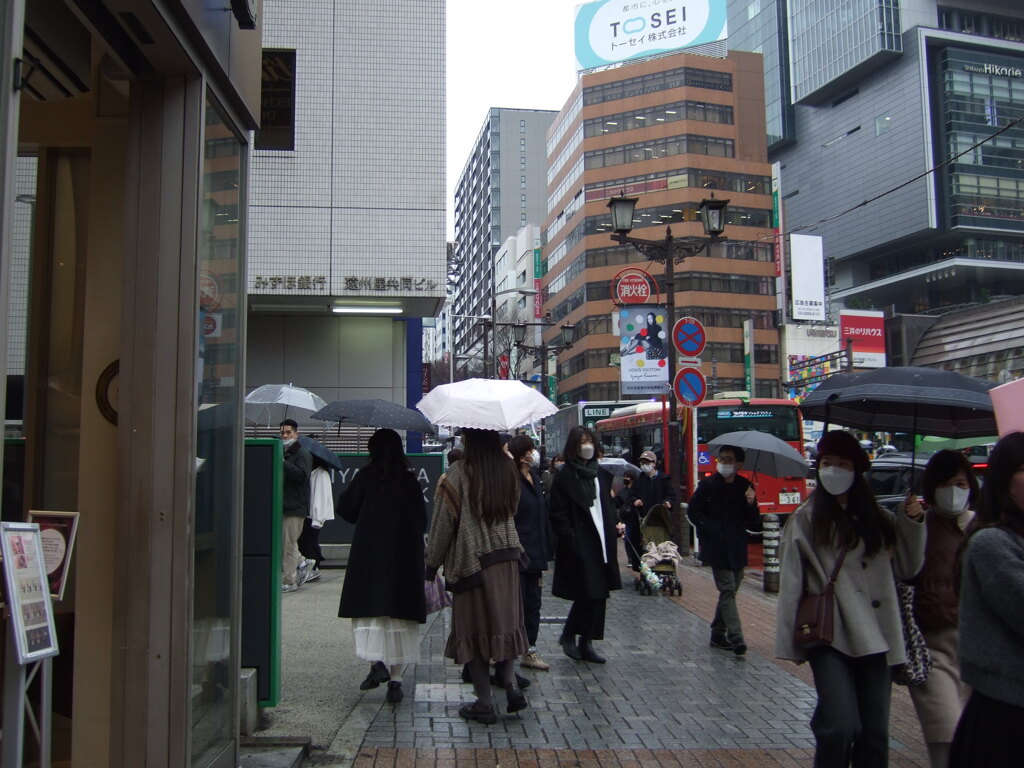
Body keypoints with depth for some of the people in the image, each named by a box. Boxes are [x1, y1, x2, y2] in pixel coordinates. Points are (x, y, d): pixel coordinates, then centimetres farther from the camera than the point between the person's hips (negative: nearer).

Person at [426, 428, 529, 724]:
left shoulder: (459, 472, -12)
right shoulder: (508, 468, 4)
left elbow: (443, 521, -9)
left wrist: (431, 565, -1)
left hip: (470, 559, -5)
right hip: (506, 557, 5)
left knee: (475, 626, 4)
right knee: (505, 621, 16)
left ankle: (485, 703, 8)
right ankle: (511, 684, 2)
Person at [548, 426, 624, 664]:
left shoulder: (601, 474, 13)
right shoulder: (565, 476, -7)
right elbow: (557, 513, -10)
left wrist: (615, 524, 6)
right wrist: (570, 539, -17)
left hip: (601, 542, 7)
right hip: (579, 546, -7)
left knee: (599, 595, 8)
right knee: (587, 594, -8)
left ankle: (586, 644, 18)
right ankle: (568, 635, 14)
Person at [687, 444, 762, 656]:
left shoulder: (745, 486, 6)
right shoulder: (708, 484, -3)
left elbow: (753, 523, 4)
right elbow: (693, 512, -1)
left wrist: (751, 504, -14)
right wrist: (712, 529, -10)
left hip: (738, 548, 4)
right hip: (717, 548, -4)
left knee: (729, 592, 11)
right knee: (728, 591, -10)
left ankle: (718, 634, 24)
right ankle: (736, 638, -14)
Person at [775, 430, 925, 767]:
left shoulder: (876, 518, 13)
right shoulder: (806, 519, 0)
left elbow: (908, 568, 14)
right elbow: (791, 584, -3)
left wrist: (912, 523, 1)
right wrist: (790, 643, -6)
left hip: (876, 636, 4)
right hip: (831, 635, -4)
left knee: (875, 732, 7)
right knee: (841, 726, -14)